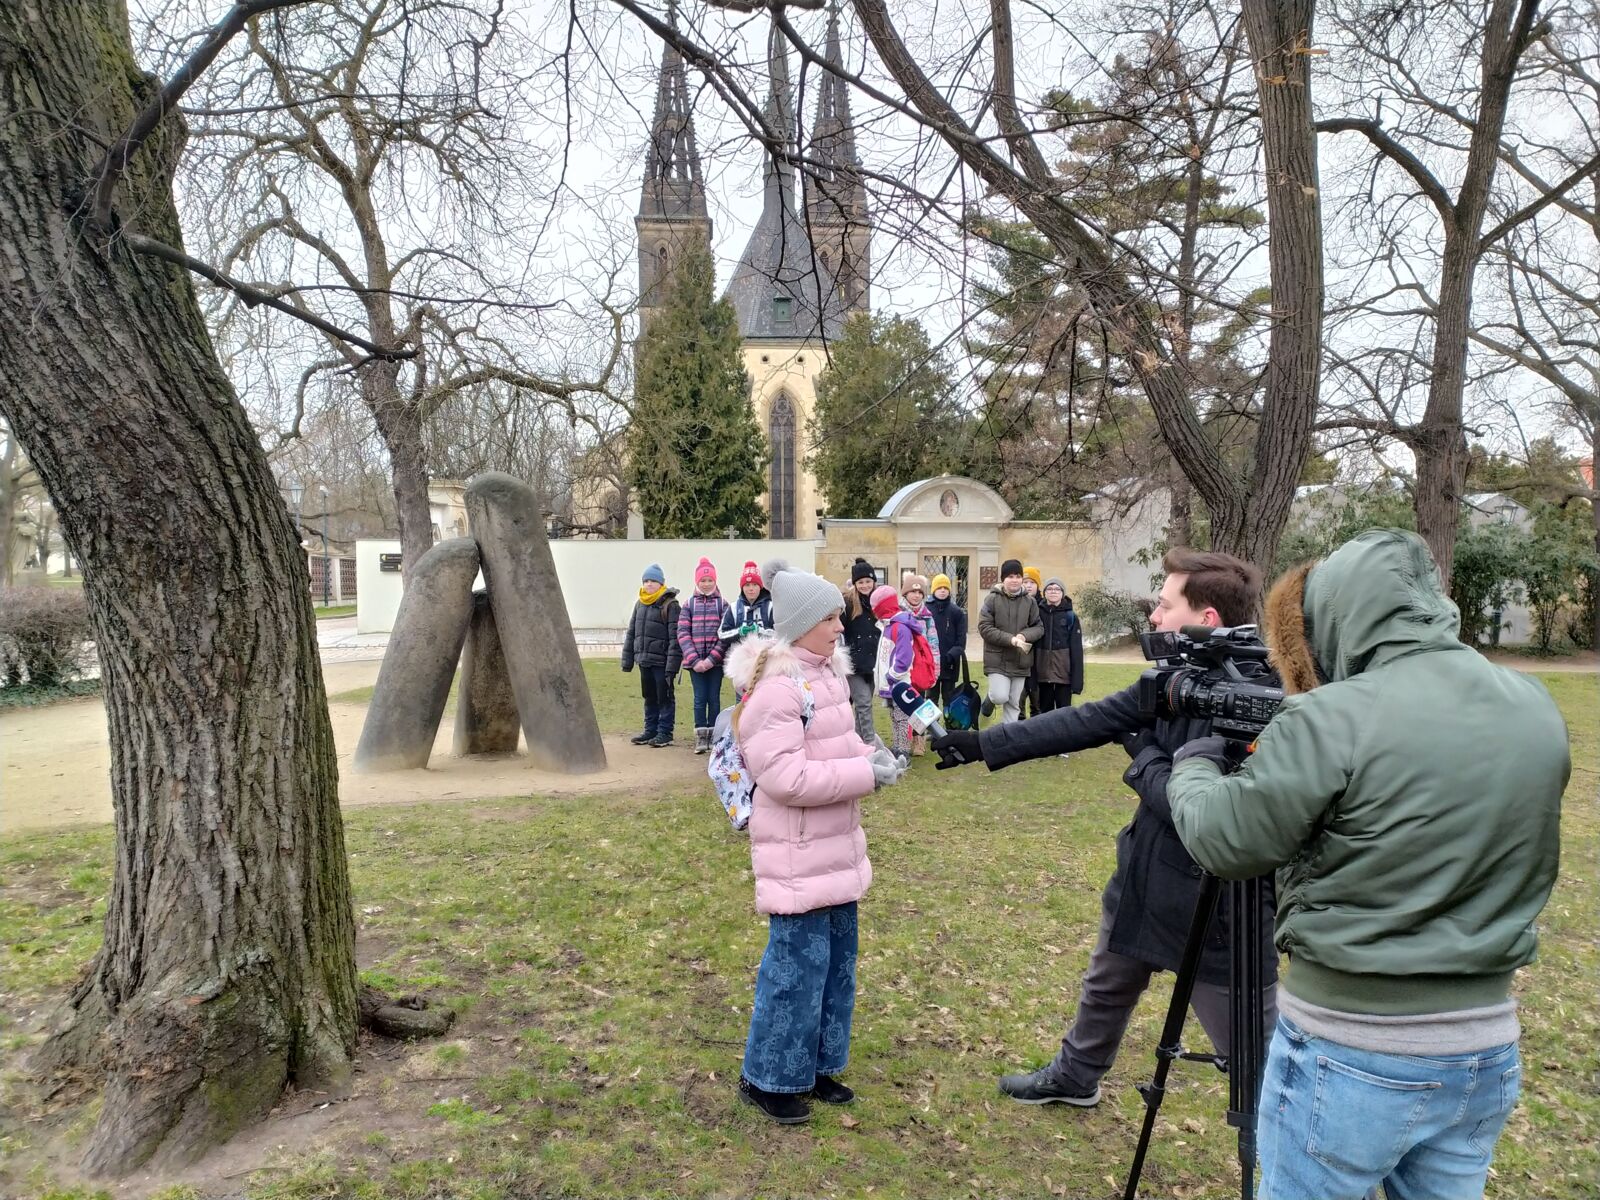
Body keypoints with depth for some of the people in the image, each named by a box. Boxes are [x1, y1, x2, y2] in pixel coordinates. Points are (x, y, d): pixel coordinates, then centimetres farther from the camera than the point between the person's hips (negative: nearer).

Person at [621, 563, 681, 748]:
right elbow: (631, 633, 18)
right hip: (644, 660, 7)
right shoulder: (640, 604, 13)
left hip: (661, 661, -7)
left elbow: (675, 638, -14)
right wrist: (627, 660, 13)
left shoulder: (670, 604, -10)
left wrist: (672, 666, -18)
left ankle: (665, 733, 12)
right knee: (649, 697, 15)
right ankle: (650, 731, 25)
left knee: (664, 697, 3)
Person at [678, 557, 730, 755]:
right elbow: (683, 633, -1)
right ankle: (701, 738, 9)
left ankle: (713, 737, 12)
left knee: (714, 698, 4)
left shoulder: (722, 604, 3)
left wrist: (712, 658, -13)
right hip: (696, 661, 1)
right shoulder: (689, 604, 6)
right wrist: (694, 660, -10)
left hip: (716, 661, -1)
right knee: (700, 698, 2)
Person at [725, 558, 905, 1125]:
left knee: (837, 959, 17)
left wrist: (868, 754, -1)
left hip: (836, 845, 9)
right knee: (798, 965, 0)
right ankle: (768, 1078, 20)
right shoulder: (775, 687, -22)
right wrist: (866, 773, -23)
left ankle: (816, 1066, 33)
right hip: (798, 855, -9)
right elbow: (784, 776, -27)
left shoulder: (828, 671, 7)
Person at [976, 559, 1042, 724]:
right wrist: (1010, 639, -20)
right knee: (1000, 697, -13)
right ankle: (989, 700, 22)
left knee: (1014, 704, 8)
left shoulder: (1029, 601, 0)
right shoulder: (992, 599, -7)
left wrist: (1024, 635, -16)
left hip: (1020, 660, 3)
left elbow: (1039, 628, 5)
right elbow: (984, 628, -11)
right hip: (997, 659, -3)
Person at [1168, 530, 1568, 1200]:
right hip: (1489, 1051, 6)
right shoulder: (1537, 710, 0)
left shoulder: (1332, 720, -21)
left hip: (1348, 1057, -6)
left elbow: (1223, 841, -12)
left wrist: (1193, 765, 8)